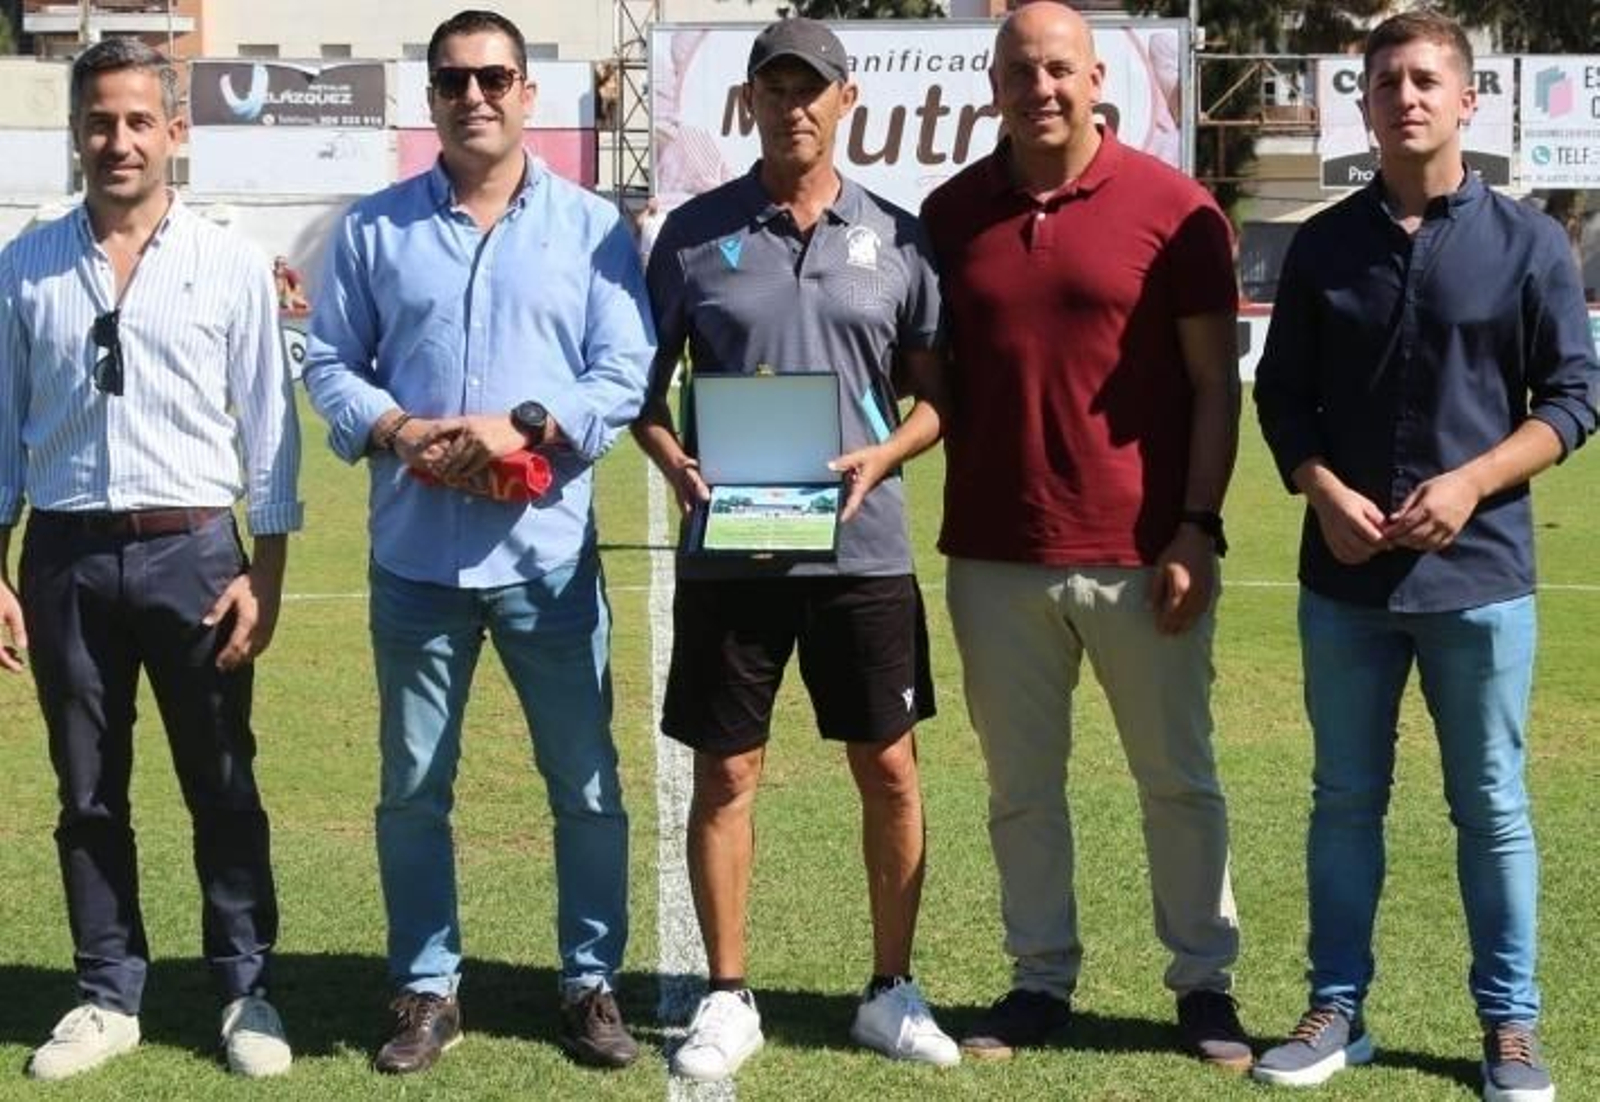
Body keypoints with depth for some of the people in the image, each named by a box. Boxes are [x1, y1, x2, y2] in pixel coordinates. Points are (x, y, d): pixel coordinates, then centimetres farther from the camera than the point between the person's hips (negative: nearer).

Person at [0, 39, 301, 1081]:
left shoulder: (231, 264, 0)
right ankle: (109, 995, 21)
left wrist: (266, 573, -4)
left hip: (192, 552, -2)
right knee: (89, 794, 10)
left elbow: (269, 426, 1)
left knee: (223, 788, 5)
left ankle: (248, 993, 16)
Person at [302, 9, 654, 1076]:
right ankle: (428, 989, 21)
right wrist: (396, 434, -12)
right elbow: (330, 362, 7)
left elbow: (628, 374, -2)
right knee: (412, 787, 8)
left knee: (586, 783, 5)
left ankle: (592, 985, 19)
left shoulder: (593, 227, 3)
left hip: (549, 552, -1)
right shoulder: (374, 228, 6)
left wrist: (522, 426, -16)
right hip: (415, 554, 1)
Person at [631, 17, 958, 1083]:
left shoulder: (897, 237, 4)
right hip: (728, 550, -1)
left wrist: (880, 457, -11)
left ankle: (893, 990, 19)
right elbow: (644, 385, 7)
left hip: (866, 546, 1)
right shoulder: (696, 232, 2)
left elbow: (935, 392, 7)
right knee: (725, 773, 4)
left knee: (890, 768, 5)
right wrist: (675, 463, -12)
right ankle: (730, 999, 16)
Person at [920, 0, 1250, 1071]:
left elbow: (1215, 384, -2)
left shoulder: (1173, 208, -4)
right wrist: (929, 512, 3)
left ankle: (1206, 982, 19)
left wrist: (1197, 528, -9)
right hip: (997, 555, 3)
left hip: (1142, 552, -2)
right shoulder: (952, 213, 5)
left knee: (1179, 779, 7)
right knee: (1021, 785, 9)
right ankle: (1041, 979, 21)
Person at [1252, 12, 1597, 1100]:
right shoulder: (1324, 245, 5)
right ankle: (1338, 1010, 20)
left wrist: (1469, 485, -15)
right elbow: (1281, 397, 8)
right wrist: (1326, 493, -10)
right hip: (1343, 575, 2)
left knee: (1492, 808, 5)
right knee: (1346, 799, 10)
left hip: (1479, 572, -2)